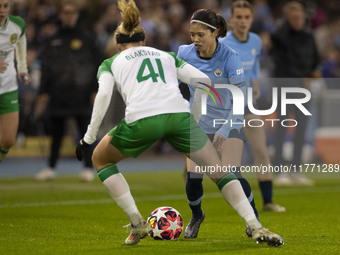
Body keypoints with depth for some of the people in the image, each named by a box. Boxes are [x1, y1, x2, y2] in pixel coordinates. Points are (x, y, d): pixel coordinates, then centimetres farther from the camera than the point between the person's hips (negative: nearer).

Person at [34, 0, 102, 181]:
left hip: (81, 95, -3)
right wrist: (43, 93, 7)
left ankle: (88, 168, 3)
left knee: (85, 131, -3)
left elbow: (96, 64, 2)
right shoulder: (54, 41, 13)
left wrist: (95, 91, -5)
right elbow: (46, 68, 14)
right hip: (58, 96, 3)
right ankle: (51, 167, 12)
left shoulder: (86, 38, 4)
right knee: (56, 132, 5)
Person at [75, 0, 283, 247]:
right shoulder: (166, 56, 32)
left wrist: (89, 137, 7)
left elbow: (103, 95, 5)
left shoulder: (110, 63, 26)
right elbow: (202, 80, 19)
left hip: (141, 120, -2)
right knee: (220, 171, 18)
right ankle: (256, 227, 3)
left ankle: (137, 223, 16)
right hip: (179, 114, 2)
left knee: (101, 159, 26)